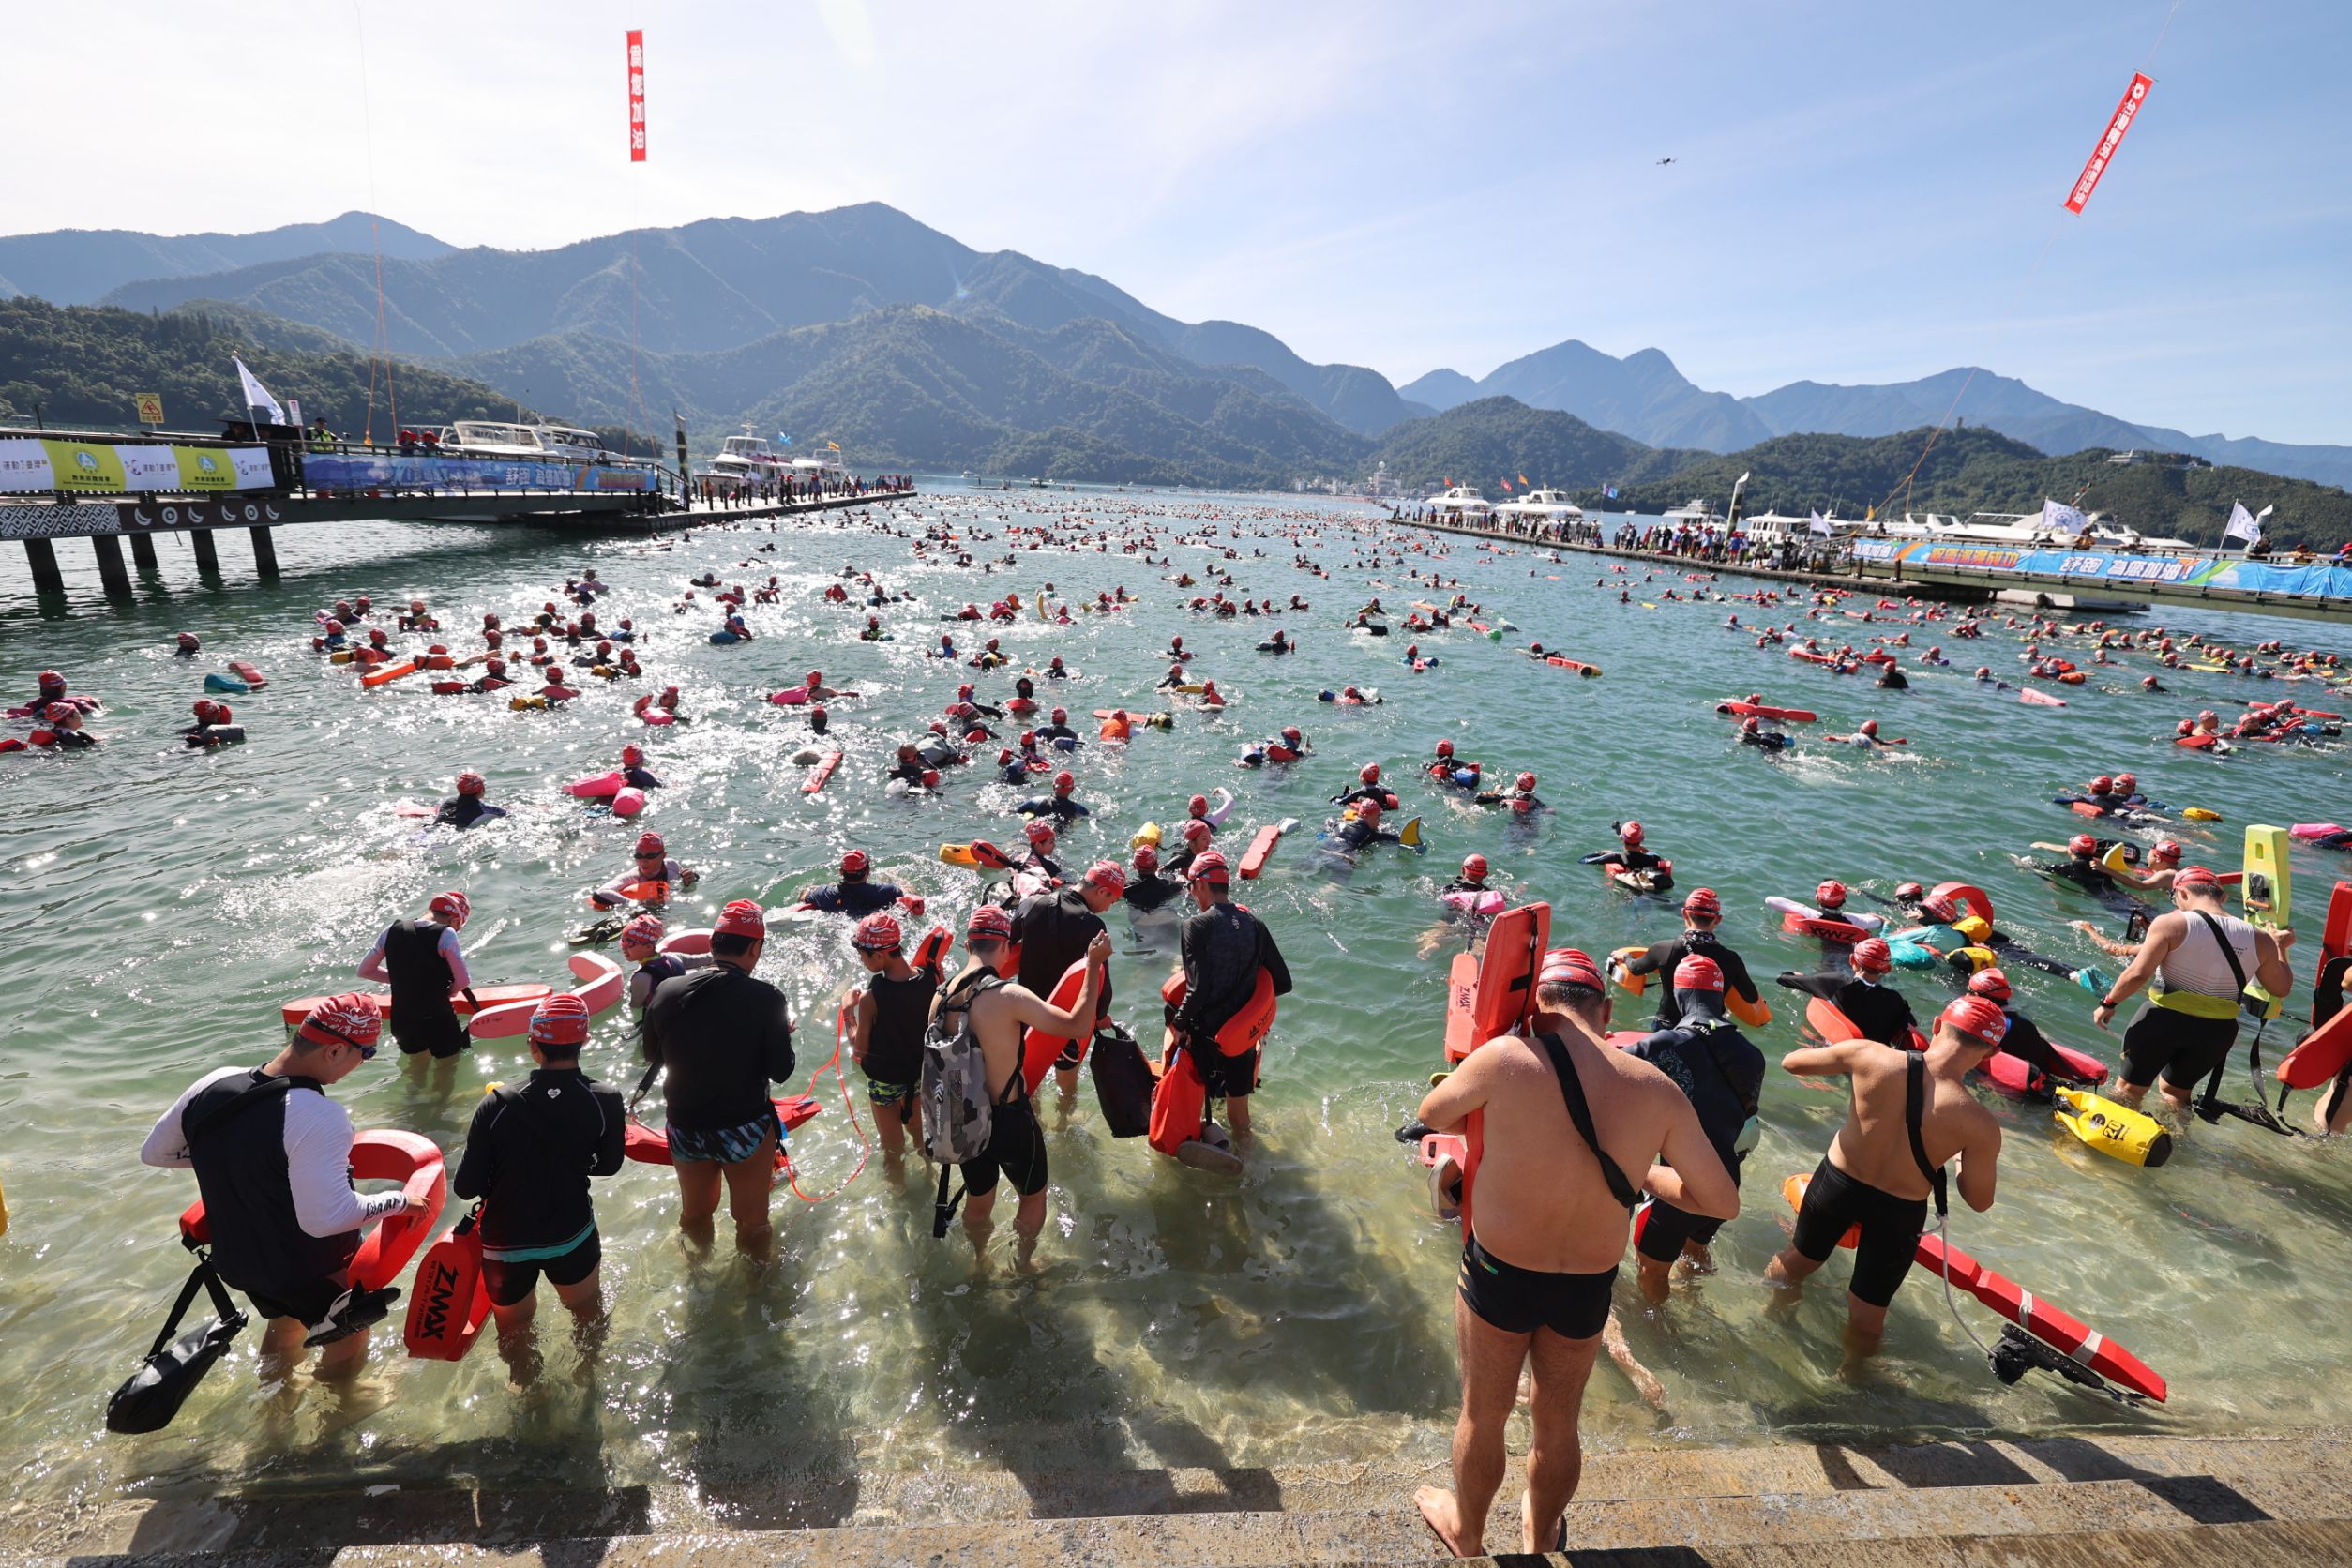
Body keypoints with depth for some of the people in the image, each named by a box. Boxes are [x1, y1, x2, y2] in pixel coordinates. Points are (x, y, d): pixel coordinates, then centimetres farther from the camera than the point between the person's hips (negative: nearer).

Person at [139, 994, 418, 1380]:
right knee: (348, 1342, 20)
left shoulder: (214, 1083, -12)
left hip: (236, 1258, 7)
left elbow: (153, 1152, 5)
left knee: (286, 1322, 35)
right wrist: (397, 1200, -22)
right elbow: (326, 1218, -37)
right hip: (312, 1271, -7)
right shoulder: (319, 1117, -35)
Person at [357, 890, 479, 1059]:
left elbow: (364, 971, 9)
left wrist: (403, 979, 12)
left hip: (402, 1025, 6)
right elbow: (463, 981, -22)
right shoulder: (445, 934, -16)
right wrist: (447, 992, 0)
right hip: (440, 1023, -5)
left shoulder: (392, 930, 0)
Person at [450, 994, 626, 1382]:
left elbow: (466, 1187, -15)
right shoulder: (606, 1101, -19)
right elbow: (608, 1165, -3)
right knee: (587, 1307, 28)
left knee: (514, 1329, 25)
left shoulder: (496, 1104, -21)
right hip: (573, 1234, 1)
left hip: (505, 1244, 0)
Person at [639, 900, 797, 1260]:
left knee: (695, 1212, 28)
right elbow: (780, 1071, -16)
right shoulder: (766, 999, -23)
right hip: (746, 1131, -4)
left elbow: (653, 1055, 4)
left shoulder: (665, 992, -12)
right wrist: (783, 1033, 1)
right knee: (752, 1219, 17)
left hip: (685, 1130, 4)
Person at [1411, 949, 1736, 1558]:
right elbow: (1723, 1203, -6)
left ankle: (1466, 1534, 49)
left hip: (1497, 1276, -2)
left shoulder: (1506, 1058, -25)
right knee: (1558, 1420, 27)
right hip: (1587, 1287, 3)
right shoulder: (1658, 1091, -16)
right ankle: (1539, 1540, 54)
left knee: (1483, 1414, 23)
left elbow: (1432, 1114, -6)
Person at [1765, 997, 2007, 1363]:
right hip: (1898, 1214, -2)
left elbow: (1791, 1062, -8)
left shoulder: (1868, 1056, -24)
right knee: (1867, 1312, 21)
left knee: (1799, 1258, 30)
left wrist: (1841, 1061, 12)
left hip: (1836, 1183, 2)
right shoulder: (1980, 1125, -25)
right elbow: (1979, 1201, -10)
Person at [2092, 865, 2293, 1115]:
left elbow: (2138, 974, -19)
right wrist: (2279, 948, 26)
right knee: (2177, 1091, 25)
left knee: (2130, 1088, 11)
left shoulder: (2170, 923, -15)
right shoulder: (2258, 939, 0)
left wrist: (2109, 1003, -6)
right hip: (2217, 1032, 5)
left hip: (2163, 1021, -5)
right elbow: (2281, 988, 12)